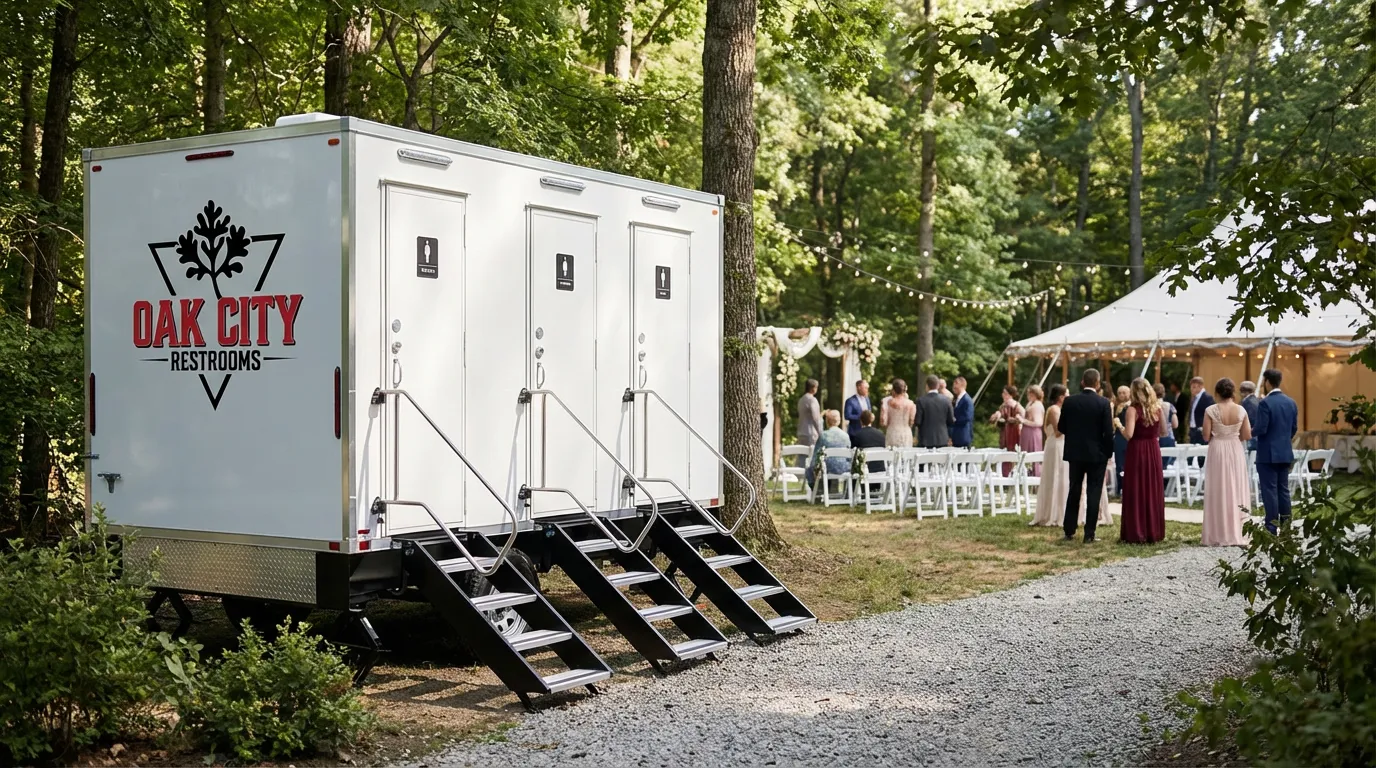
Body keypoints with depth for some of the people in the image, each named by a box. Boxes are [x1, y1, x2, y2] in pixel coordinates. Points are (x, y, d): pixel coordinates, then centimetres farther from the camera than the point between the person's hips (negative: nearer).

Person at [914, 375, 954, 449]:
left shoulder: (921, 400, -9)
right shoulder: (946, 400, -1)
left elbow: (918, 421, -9)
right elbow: (951, 421, 3)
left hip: (925, 441, -2)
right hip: (942, 440, 3)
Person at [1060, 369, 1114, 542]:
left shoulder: (1069, 401, -4)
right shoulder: (1104, 403, -11)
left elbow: (1061, 427, 1)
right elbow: (1108, 431, -12)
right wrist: (1108, 452, 1)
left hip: (1075, 452, 3)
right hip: (1097, 453, -3)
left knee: (1074, 491, 13)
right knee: (1094, 493, 3)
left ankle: (1069, 531, 15)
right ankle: (1089, 534, 2)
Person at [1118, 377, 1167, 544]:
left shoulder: (1133, 409, -12)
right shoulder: (1157, 407, 3)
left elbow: (1129, 434, -19)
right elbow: (1162, 431, 12)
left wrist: (1119, 426, -1)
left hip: (1137, 451, -5)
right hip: (1153, 451, 5)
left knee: (1136, 492, 1)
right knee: (1153, 491, 11)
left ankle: (1136, 533, 2)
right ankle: (1153, 532, 15)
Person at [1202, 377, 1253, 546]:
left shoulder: (1211, 410, -10)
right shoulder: (1241, 410, -4)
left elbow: (1206, 437, -9)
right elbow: (1247, 436, -1)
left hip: (1217, 451, -2)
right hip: (1236, 451, 2)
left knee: (1218, 493, 4)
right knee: (1237, 491, 8)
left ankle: (1219, 536, 5)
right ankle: (1238, 535, 9)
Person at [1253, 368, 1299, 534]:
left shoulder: (1265, 403, -15)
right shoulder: (1291, 402, 8)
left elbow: (1261, 428, -19)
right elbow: (1294, 428, 11)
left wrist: (1249, 432, 0)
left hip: (1268, 454, -7)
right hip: (1285, 453, 7)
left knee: (1270, 490, -4)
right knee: (1283, 489, 11)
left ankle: (1271, 528, -3)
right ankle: (1286, 525, 12)